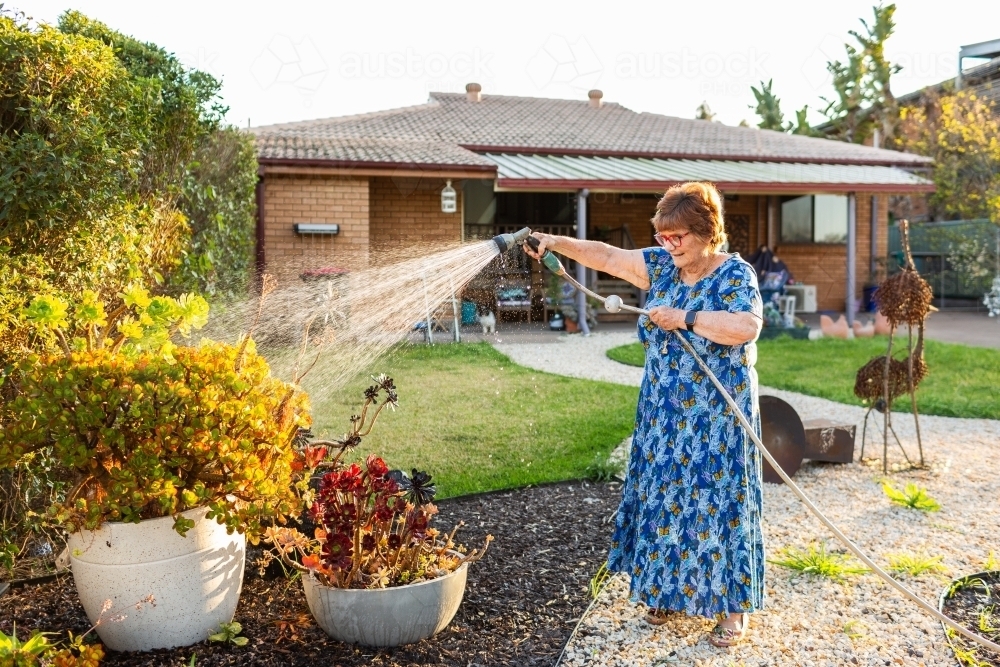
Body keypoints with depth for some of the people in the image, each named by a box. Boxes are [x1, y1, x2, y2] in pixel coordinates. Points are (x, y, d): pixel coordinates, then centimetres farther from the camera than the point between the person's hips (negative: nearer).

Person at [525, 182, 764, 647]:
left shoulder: (734, 275, -13)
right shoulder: (662, 266, 5)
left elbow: (747, 327, -29)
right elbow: (606, 256, 7)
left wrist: (684, 318, -24)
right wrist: (557, 243, -2)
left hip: (716, 420, -6)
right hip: (664, 414, 6)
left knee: (715, 501, 1)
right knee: (663, 499, 13)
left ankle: (733, 607, 15)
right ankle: (670, 590, 29)